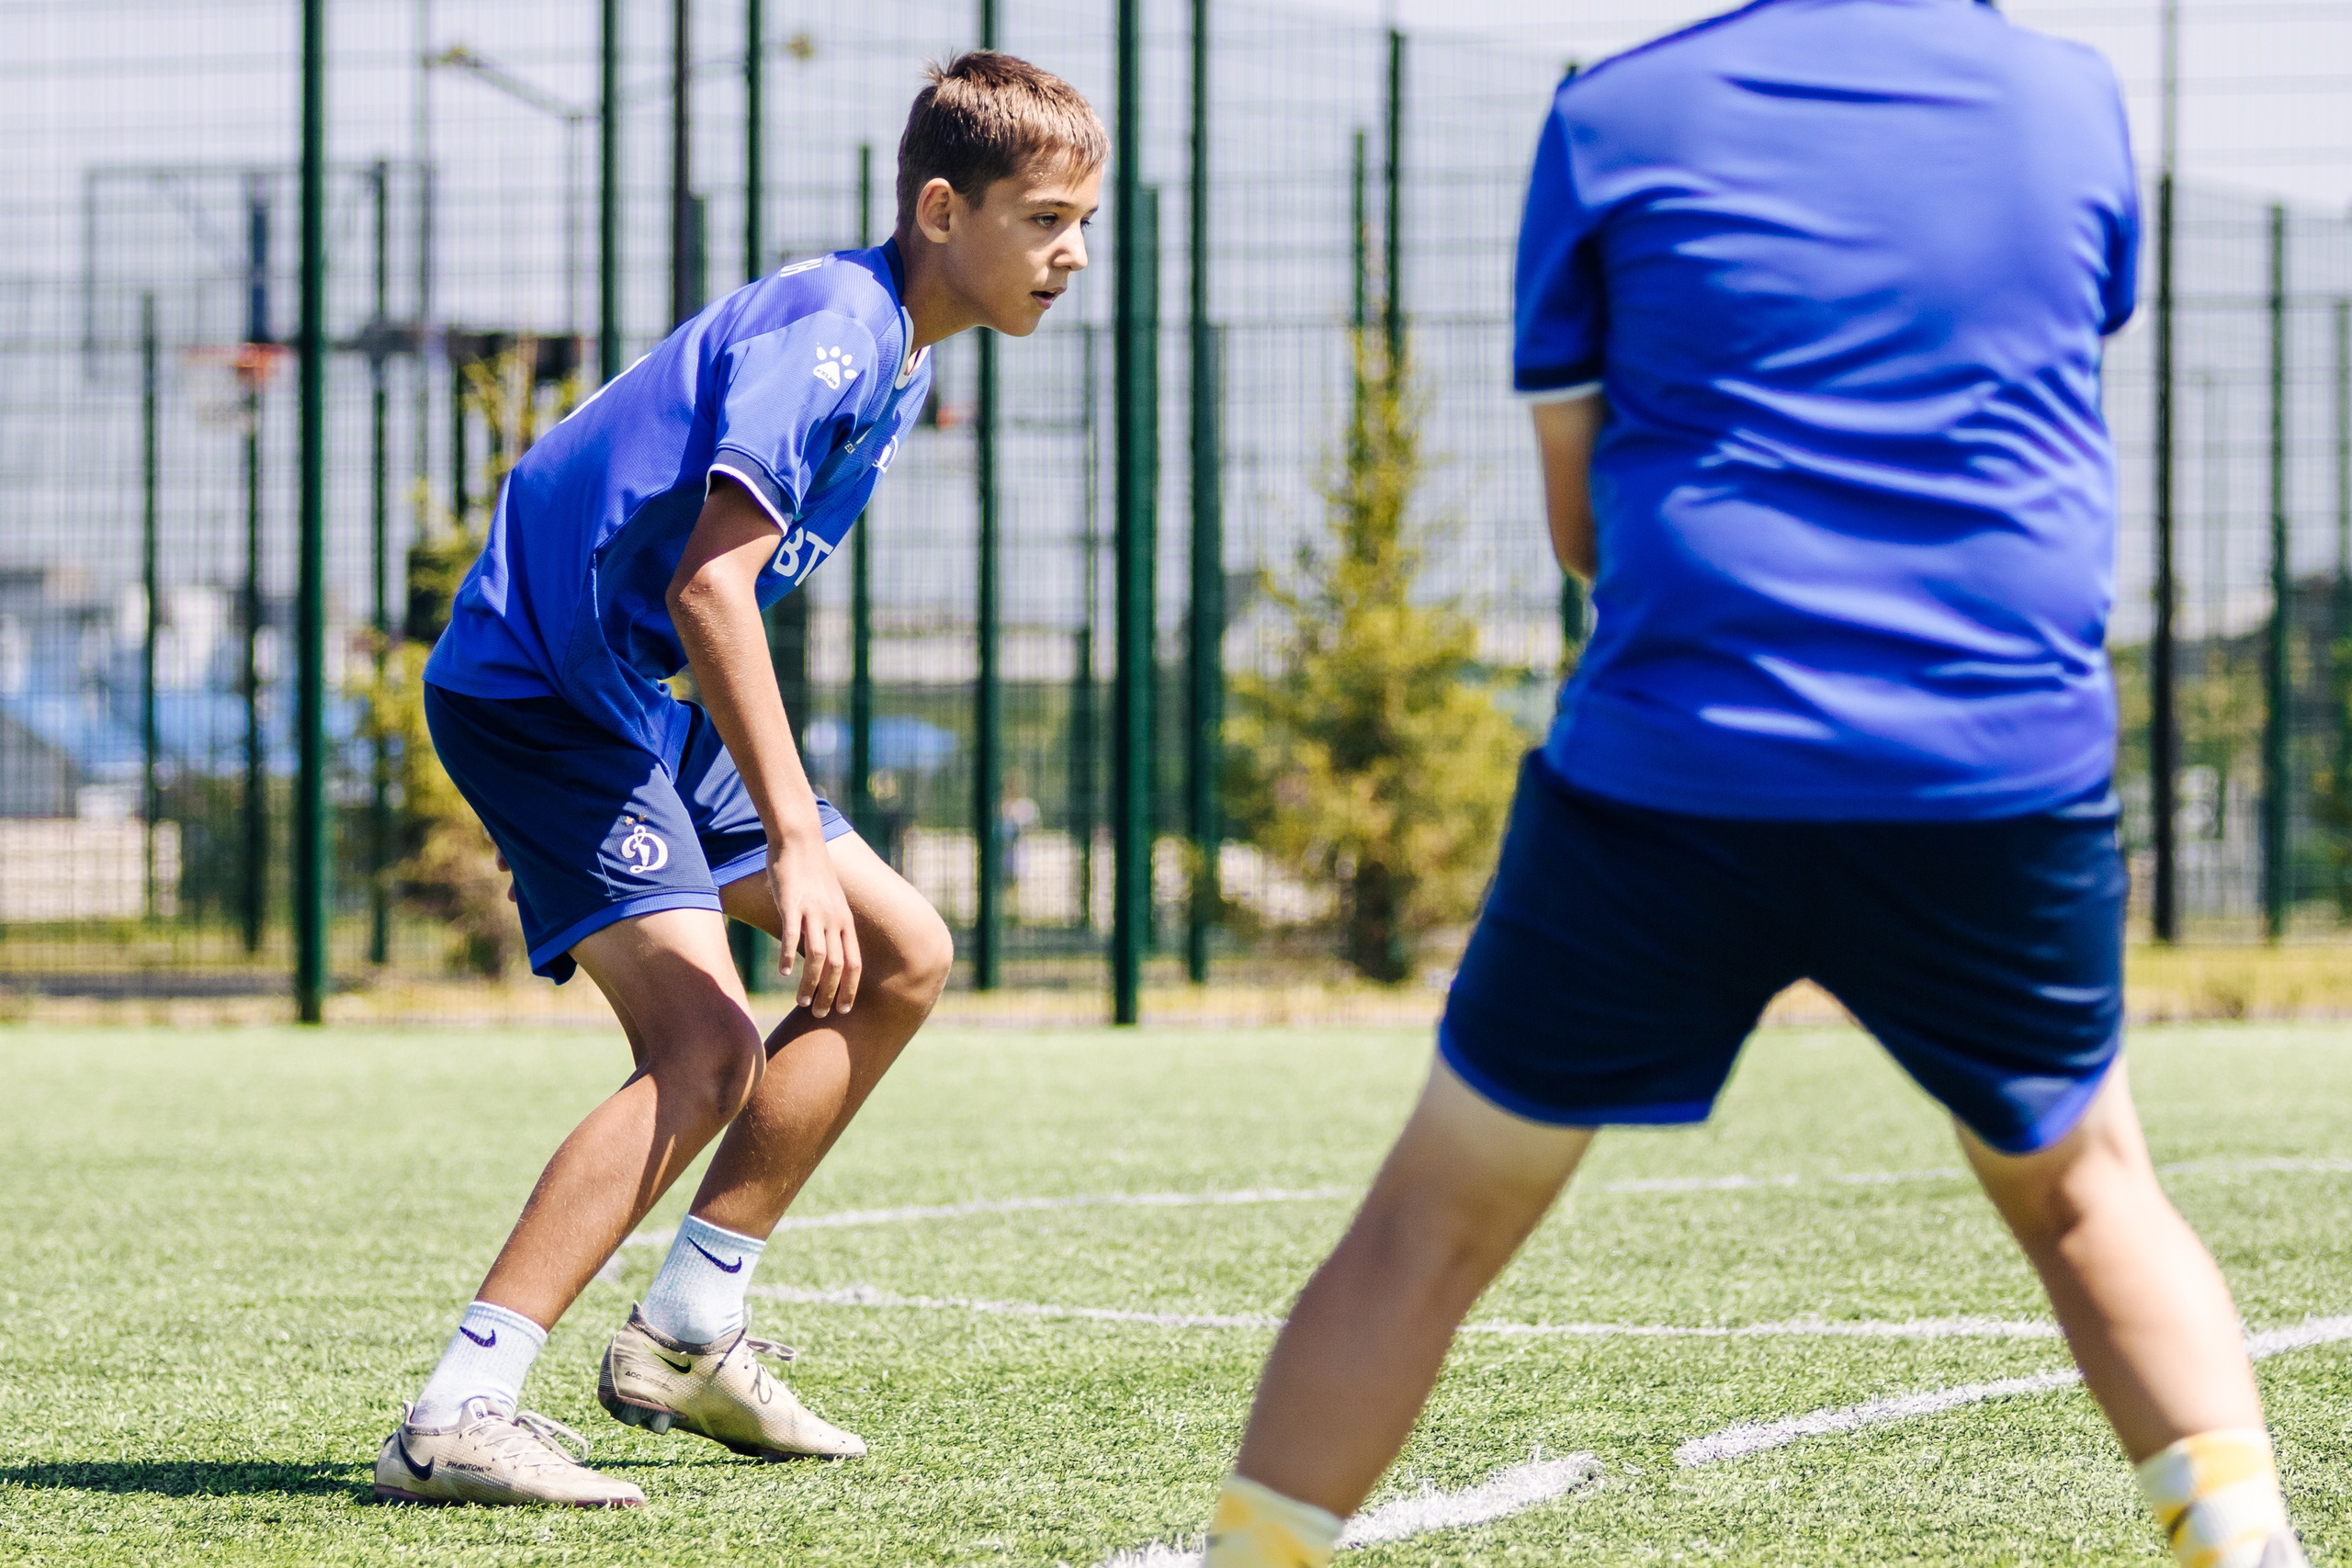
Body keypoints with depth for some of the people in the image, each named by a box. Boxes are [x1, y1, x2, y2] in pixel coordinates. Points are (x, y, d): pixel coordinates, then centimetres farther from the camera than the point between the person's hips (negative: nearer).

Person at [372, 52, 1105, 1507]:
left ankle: (687, 1333, 12)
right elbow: (710, 584, -29)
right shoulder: (830, 329, -20)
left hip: (639, 694, 10)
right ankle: (455, 1415, -25)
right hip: (537, 683, -10)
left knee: (905, 955, 9)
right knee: (706, 1051, -22)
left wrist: (798, 830, 23)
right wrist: (794, 841, -32)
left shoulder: (894, 348, 12)